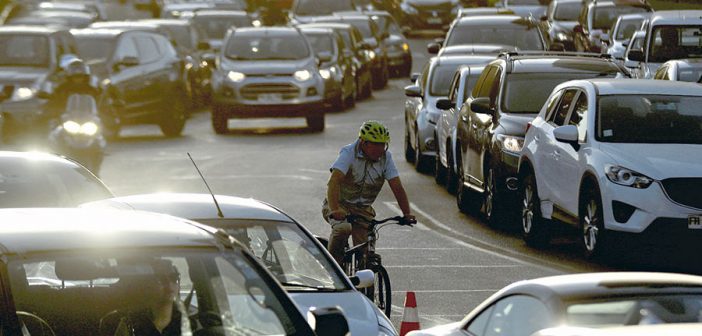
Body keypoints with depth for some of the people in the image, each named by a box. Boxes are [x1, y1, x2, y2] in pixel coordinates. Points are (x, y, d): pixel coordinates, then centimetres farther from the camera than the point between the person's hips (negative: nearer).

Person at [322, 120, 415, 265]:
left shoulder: (386, 157, -7)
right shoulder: (349, 153, -20)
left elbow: (397, 187, -10)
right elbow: (334, 182, -33)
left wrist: (407, 213, -24)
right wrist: (334, 209, -49)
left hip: (363, 210, 4)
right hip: (340, 205, -4)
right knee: (343, 228, -35)